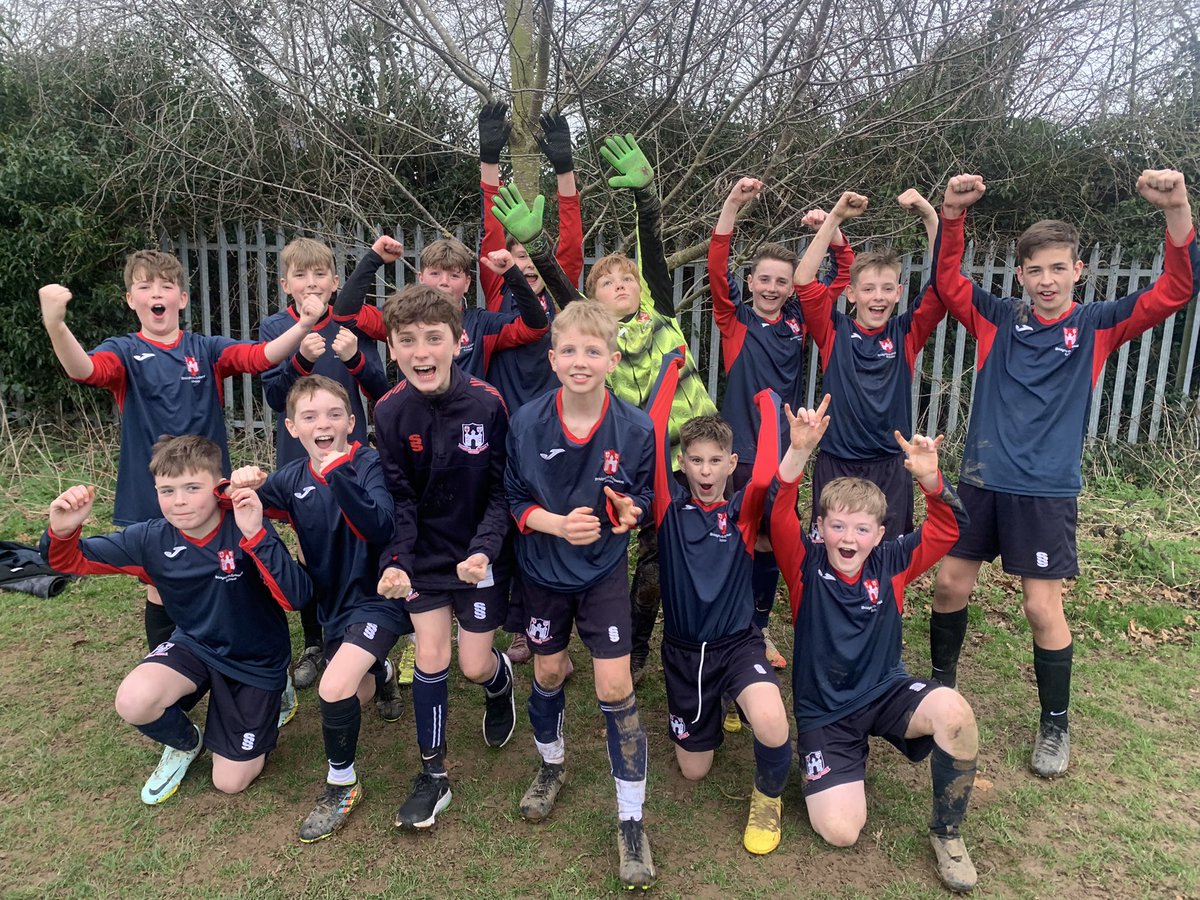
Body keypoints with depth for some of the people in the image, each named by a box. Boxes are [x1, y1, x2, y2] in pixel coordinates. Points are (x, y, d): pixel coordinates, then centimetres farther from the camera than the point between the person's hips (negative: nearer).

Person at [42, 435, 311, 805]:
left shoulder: (245, 529, -26)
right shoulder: (151, 539, -15)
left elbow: (296, 598, -36)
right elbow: (73, 560, -5)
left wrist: (256, 535, -48)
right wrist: (62, 532, -29)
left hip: (255, 659, -3)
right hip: (195, 645, 3)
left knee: (230, 782, 1)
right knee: (134, 702, -28)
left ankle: (272, 691, 28)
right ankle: (184, 742, 9)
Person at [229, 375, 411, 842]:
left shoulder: (368, 464, -18)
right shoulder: (292, 478, -1)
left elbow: (379, 528, -33)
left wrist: (338, 474, -45)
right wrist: (243, 486, -19)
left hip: (378, 595, -6)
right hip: (334, 601, 7)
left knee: (334, 688, -24)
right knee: (347, 700, 18)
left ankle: (342, 785, 2)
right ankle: (382, 672, 55)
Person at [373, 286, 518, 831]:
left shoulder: (487, 403, -18)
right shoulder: (390, 413, -11)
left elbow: (502, 490, -12)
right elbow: (400, 499, -8)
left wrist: (484, 549, -25)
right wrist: (394, 561, -22)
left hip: (481, 553, -1)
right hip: (425, 554, 2)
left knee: (475, 666, 4)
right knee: (430, 657, 0)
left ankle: (501, 679, 44)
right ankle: (433, 775, 20)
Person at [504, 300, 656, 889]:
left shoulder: (635, 428, -15)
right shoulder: (527, 422, -13)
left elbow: (641, 499, -2)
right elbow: (514, 500, -5)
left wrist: (628, 511, -25)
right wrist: (557, 524, -22)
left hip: (605, 570, -1)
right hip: (543, 569, 2)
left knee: (615, 687, -4)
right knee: (548, 672, 17)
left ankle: (631, 819, 12)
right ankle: (551, 764, 47)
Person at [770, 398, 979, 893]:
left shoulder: (890, 564, -5)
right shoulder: (805, 564, -11)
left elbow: (949, 528, -12)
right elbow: (779, 514, -27)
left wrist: (930, 478, -32)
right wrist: (799, 451, -42)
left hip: (888, 691, 2)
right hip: (824, 712, -2)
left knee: (953, 710, -32)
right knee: (839, 831, -16)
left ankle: (947, 832, -5)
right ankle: (842, 764, 21)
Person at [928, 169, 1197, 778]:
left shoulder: (1097, 326, 1)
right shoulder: (998, 320, 5)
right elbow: (945, 280, -1)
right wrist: (952, 214, -15)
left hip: (1047, 490, -2)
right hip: (982, 479, 2)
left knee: (1043, 607, 1)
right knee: (950, 583, 8)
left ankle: (1055, 724, 21)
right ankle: (940, 683, 31)